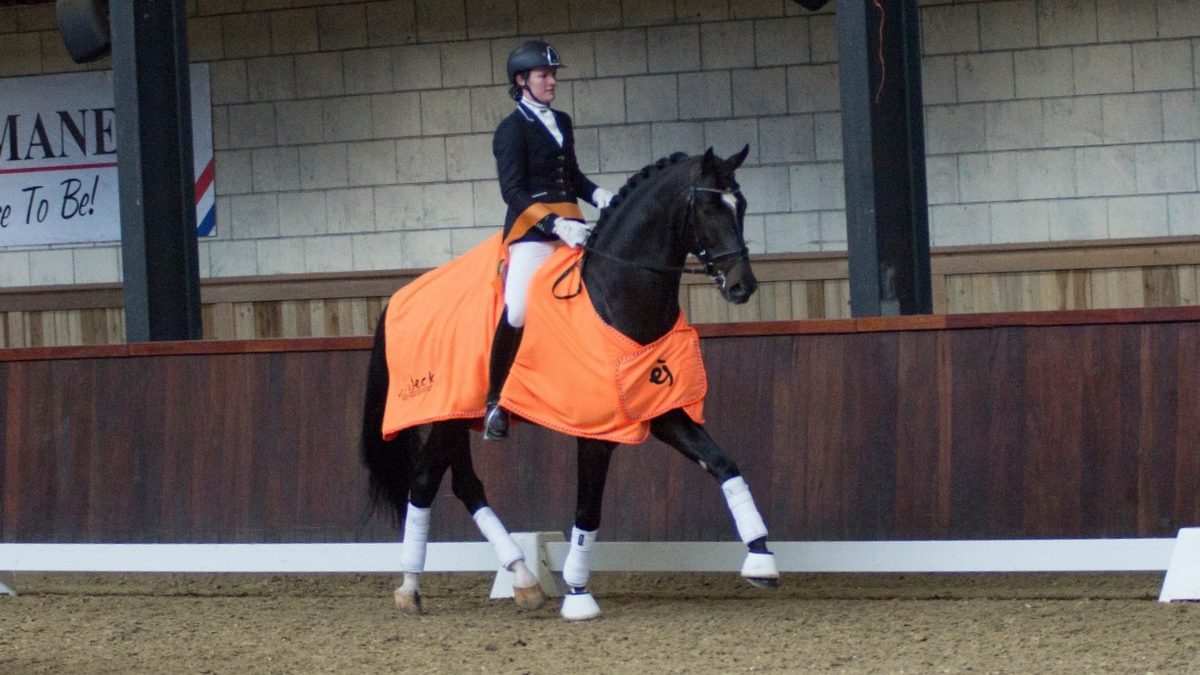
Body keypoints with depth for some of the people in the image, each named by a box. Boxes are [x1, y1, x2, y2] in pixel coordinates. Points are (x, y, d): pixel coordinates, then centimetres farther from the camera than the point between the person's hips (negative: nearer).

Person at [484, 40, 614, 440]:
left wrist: (598, 195, 5)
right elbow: (512, 192, -12)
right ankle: (495, 401, -13)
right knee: (517, 309, -23)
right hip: (532, 227, -8)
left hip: (569, 223, 8)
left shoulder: (562, 122, 18)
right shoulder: (512, 129, -3)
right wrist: (555, 224, -22)